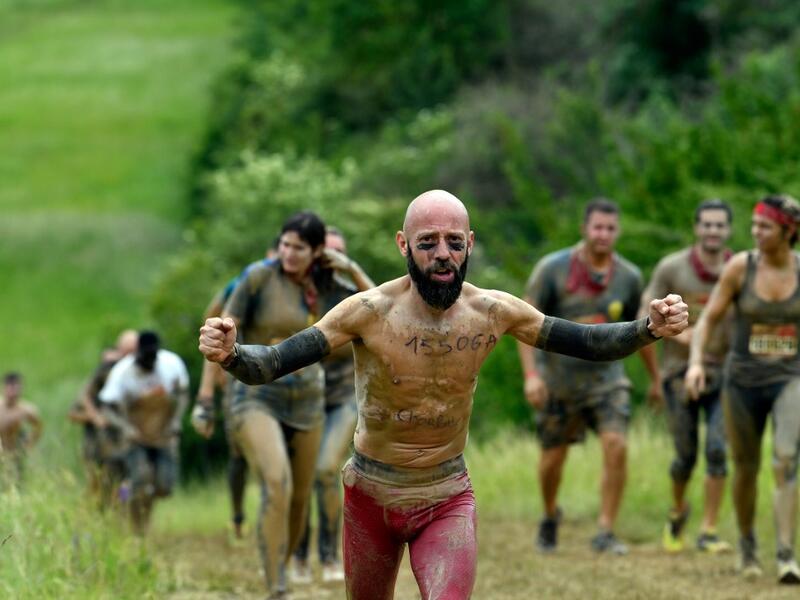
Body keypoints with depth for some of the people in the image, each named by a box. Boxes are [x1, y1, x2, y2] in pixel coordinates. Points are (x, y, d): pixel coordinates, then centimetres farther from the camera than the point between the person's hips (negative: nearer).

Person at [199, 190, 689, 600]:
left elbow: (589, 342, -3)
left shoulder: (493, 312, -11)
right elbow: (271, 364, -24)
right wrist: (230, 355, -45)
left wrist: (650, 329, -21)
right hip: (372, 495, 0)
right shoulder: (369, 312, -21)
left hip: (448, 498, 1)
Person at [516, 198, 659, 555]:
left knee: (616, 446, -18)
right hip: (557, 379, -1)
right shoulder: (553, 269, -10)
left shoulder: (629, 277, -1)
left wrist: (656, 378, 19)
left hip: (606, 376, 1)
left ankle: (605, 532, -10)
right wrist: (530, 374, -18)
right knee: (552, 459, 8)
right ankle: (550, 516, 39)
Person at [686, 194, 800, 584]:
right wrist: (696, 361, -20)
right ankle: (747, 544, 39)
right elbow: (708, 319, -5)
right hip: (743, 380, 1)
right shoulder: (740, 266, -9)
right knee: (745, 468, 13)